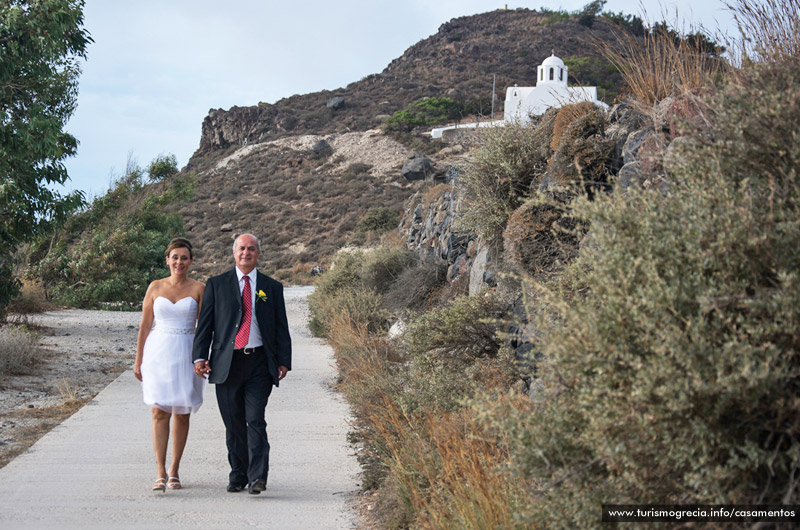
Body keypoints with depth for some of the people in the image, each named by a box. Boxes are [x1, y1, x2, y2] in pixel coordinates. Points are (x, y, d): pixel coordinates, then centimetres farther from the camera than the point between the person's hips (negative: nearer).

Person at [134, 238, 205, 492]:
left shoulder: (198, 289, 3)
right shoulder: (155, 287, 7)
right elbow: (145, 325, 9)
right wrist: (139, 359, 6)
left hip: (186, 354, 0)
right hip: (158, 353, 0)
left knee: (181, 413, 5)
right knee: (160, 412, -8)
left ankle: (174, 471, 16)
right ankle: (160, 473, -9)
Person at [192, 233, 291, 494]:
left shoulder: (272, 287, 12)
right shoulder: (216, 285, 10)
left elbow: (282, 328, 12)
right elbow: (204, 323, 7)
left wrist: (284, 362, 2)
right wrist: (200, 357, -3)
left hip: (260, 363, -1)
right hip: (227, 363, 1)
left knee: (255, 420, -11)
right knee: (233, 424, 5)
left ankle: (257, 477, -12)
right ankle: (238, 475, 16)